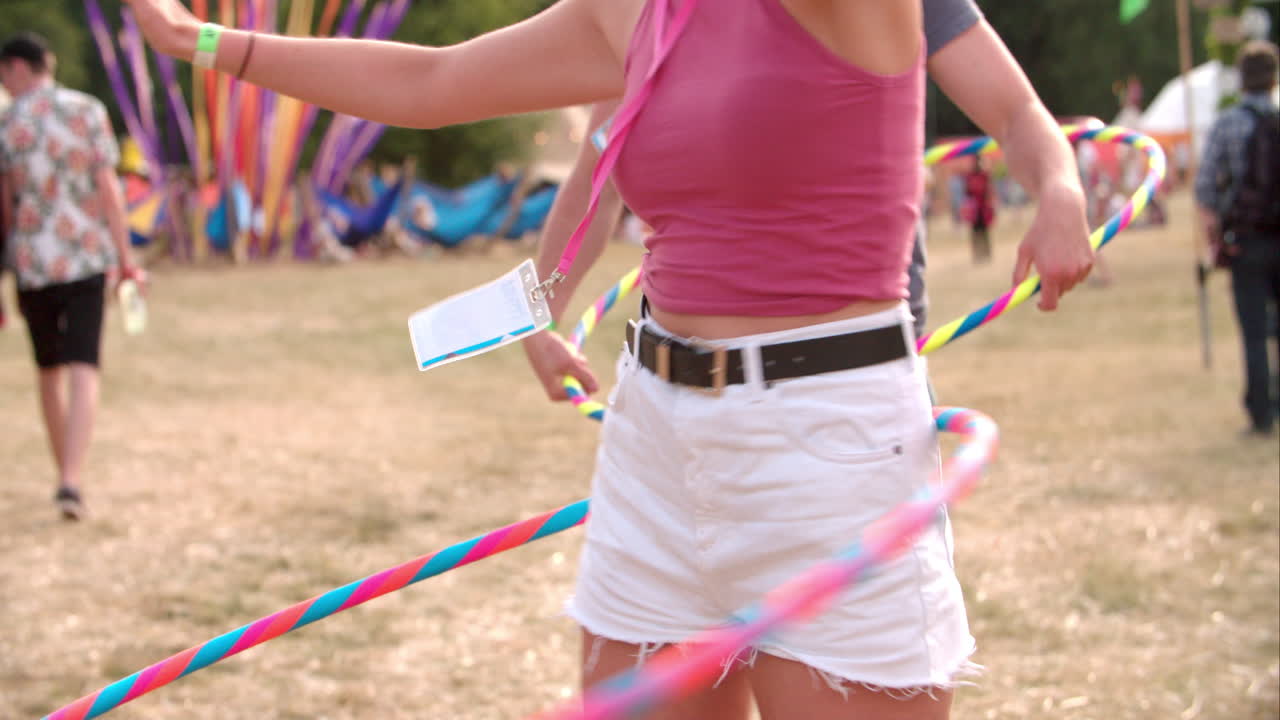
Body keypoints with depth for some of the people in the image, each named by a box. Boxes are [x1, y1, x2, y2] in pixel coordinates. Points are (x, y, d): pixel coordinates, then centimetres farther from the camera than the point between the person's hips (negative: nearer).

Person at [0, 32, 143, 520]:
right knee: (83, 371, -7)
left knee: (49, 369, 18)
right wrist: (125, 257, -1)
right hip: (87, 258, -1)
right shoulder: (88, 110, -1)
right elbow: (108, 186, -5)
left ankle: (66, 475, 27)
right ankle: (72, 481, -23)